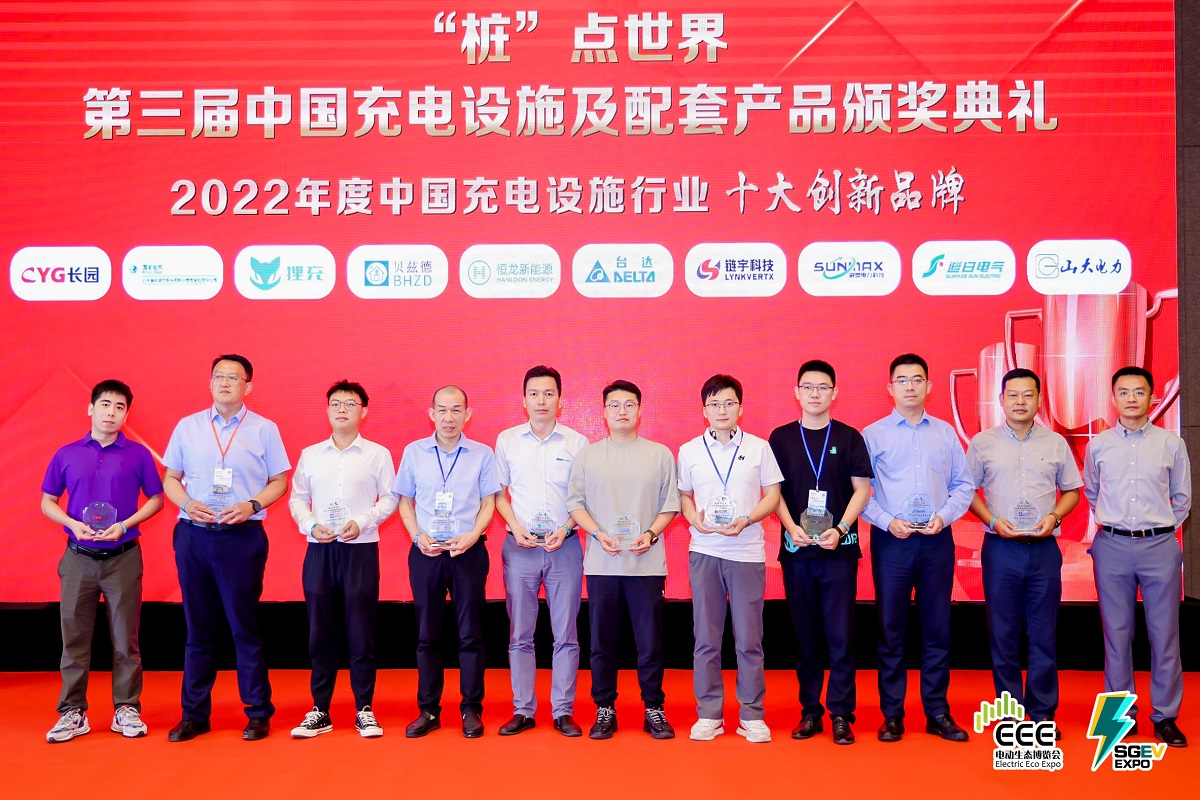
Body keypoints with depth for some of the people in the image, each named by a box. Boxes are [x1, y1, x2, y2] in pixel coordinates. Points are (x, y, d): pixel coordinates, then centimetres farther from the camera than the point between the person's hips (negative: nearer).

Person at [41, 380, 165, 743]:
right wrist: (73, 523, -10)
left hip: (123, 558, -1)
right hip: (78, 559, 1)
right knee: (74, 637, 5)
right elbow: (47, 502, 9)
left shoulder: (138, 454, 0)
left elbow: (156, 499, 4)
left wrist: (125, 525, -11)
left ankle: (126, 709, 14)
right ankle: (73, 712, 15)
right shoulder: (67, 454, 4)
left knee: (125, 638, 4)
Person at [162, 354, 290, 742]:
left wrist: (252, 505, -12)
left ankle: (258, 713, 10)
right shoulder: (188, 427, 10)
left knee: (245, 626, 0)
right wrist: (187, 504, -7)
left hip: (242, 536, -2)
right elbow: (170, 478, 13)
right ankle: (194, 714, 17)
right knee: (198, 626, 8)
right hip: (193, 535, 3)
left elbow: (279, 481, 5)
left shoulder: (264, 429, 3)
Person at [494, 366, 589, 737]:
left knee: (565, 634, 2)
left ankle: (563, 711, 11)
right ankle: (522, 710, 15)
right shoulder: (507, 440, 6)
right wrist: (516, 527, -5)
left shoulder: (577, 443, 3)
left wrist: (564, 529, -9)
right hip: (520, 545, 1)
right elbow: (499, 494, 10)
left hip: (564, 545, -1)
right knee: (519, 634, 6)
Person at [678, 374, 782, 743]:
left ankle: (752, 715, 13)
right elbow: (683, 496, 13)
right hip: (704, 550, 1)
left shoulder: (759, 447, 3)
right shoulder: (689, 451, 7)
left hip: (747, 551, -1)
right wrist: (694, 519, -8)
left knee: (749, 638, 2)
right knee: (705, 637, 5)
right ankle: (708, 713, 16)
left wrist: (746, 520, -12)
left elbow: (773, 495, 4)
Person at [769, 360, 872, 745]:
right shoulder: (781, 438, 7)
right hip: (796, 550, 1)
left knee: (841, 634, -1)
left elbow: (862, 489, 2)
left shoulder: (849, 437, 4)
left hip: (839, 549, -1)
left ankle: (841, 714, 8)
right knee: (805, 635, 7)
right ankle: (810, 711, 16)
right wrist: (791, 527, -9)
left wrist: (840, 529, -11)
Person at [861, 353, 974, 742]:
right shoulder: (873, 435, 3)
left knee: (937, 627, 6)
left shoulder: (946, 433, 10)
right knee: (891, 627, 1)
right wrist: (887, 521, -12)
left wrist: (945, 516, -6)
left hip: (937, 539, 2)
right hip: (891, 540, -2)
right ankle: (892, 714, 10)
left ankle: (937, 712, 15)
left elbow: (964, 484, 10)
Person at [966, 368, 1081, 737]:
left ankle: (1042, 711, 16)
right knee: (1003, 633, 5)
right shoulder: (982, 443, 3)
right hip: (1000, 548, -1)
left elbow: (1071, 491, 12)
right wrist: (992, 520, -8)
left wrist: (1055, 516, -6)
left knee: (1044, 633, 4)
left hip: (1044, 549, 1)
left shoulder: (1056, 443, 6)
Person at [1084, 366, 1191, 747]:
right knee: (1116, 633, 6)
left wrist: (1161, 528, 13)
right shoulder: (1098, 445, 5)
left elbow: (1182, 498, 12)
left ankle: (1165, 716, 13)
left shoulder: (1172, 444, 3)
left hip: (1159, 546, -1)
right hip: (1112, 546, 1)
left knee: (1165, 633, 2)